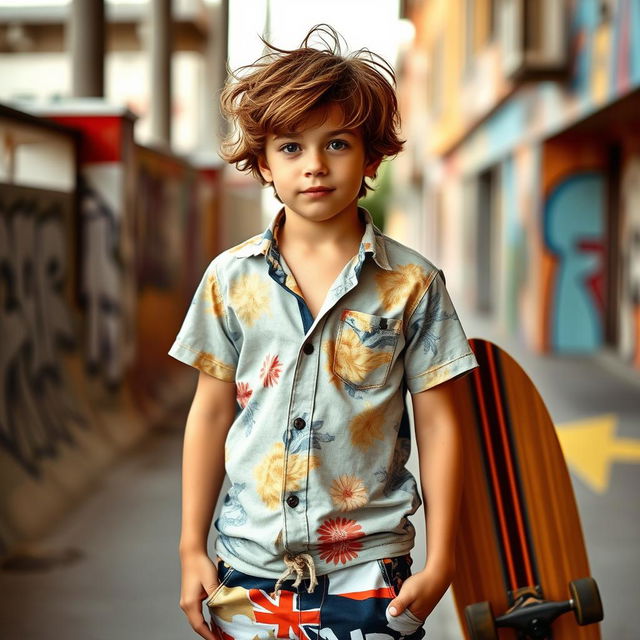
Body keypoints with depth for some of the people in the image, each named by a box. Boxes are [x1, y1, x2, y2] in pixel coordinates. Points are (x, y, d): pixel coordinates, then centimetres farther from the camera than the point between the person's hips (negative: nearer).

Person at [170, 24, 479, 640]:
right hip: (248, 570, 2)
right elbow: (211, 415, 6)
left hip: (369, 573, -1)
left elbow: (437, 424, -1)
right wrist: (191, 547, 6)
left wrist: (439, 562, -2)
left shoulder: (412, 283, -4)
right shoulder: (230, 278, 1)